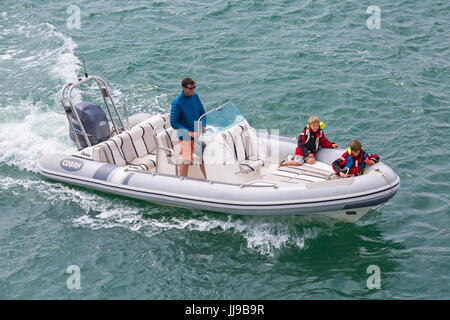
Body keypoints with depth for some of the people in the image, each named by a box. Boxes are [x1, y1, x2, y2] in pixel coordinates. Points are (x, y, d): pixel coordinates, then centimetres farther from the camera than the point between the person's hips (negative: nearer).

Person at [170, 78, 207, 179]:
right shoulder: (177, 102, -18)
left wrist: (203, 125, -7)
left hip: (197, 133, 5)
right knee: (187, 161, -3)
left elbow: (202, 112, 12)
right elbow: (173, 122, -15)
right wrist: (189, 132, -21)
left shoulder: (195, 96, -1)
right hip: (185, 136, -5)